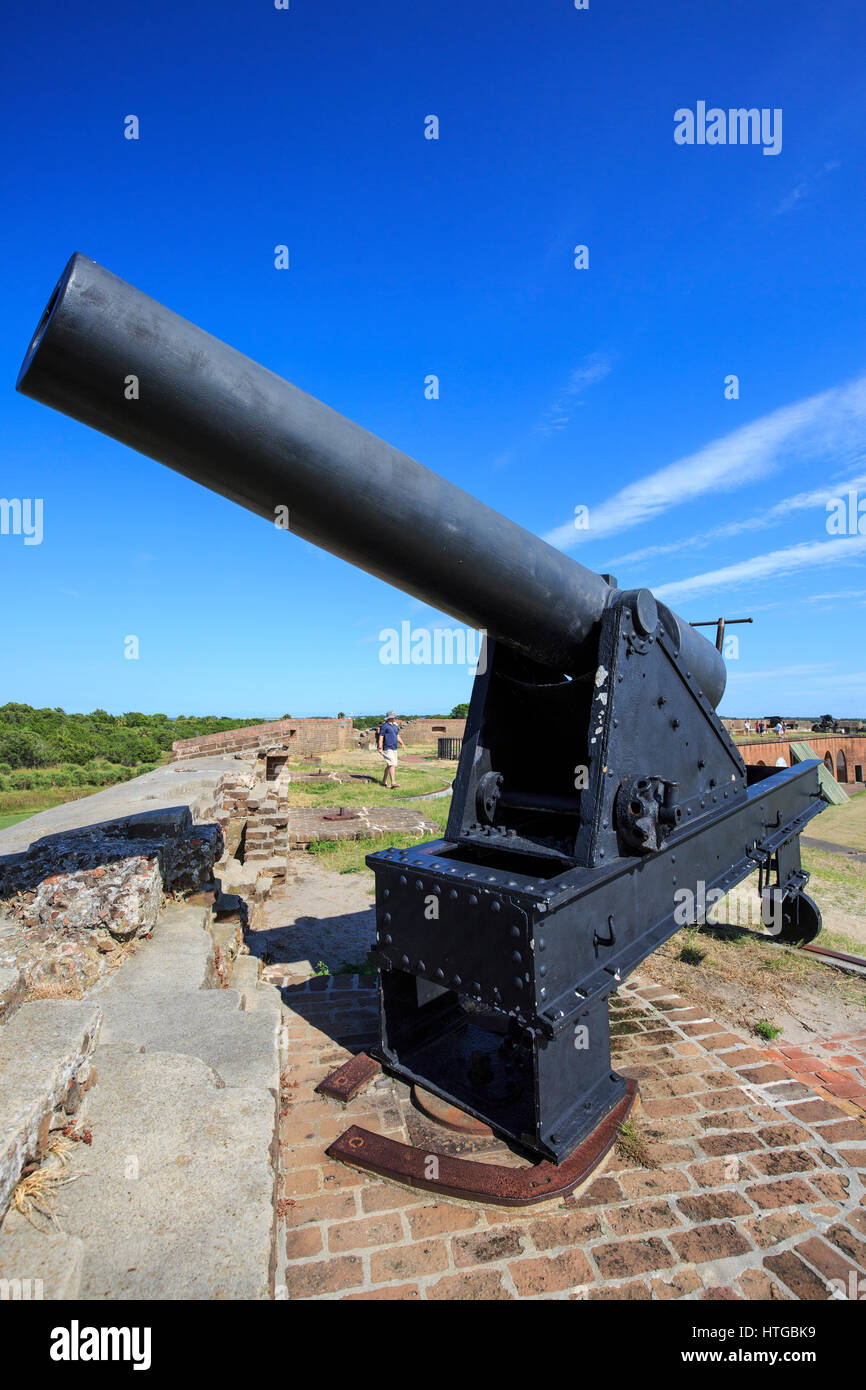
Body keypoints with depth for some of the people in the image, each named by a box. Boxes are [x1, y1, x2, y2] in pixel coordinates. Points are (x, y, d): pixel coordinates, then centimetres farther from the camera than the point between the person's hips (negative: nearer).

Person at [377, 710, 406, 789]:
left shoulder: (395, 726, 16)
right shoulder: (384, 726, -9)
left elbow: (398, 737, 20)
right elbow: (380, 737, -12)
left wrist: (402, 744, 4)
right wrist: (380, 748, -18)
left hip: (394, 749, 9)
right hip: (387, 749, -9)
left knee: (389, 766, 12)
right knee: (392, 765, -18)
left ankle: (384, 781, 23)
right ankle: (393, 782, -23)